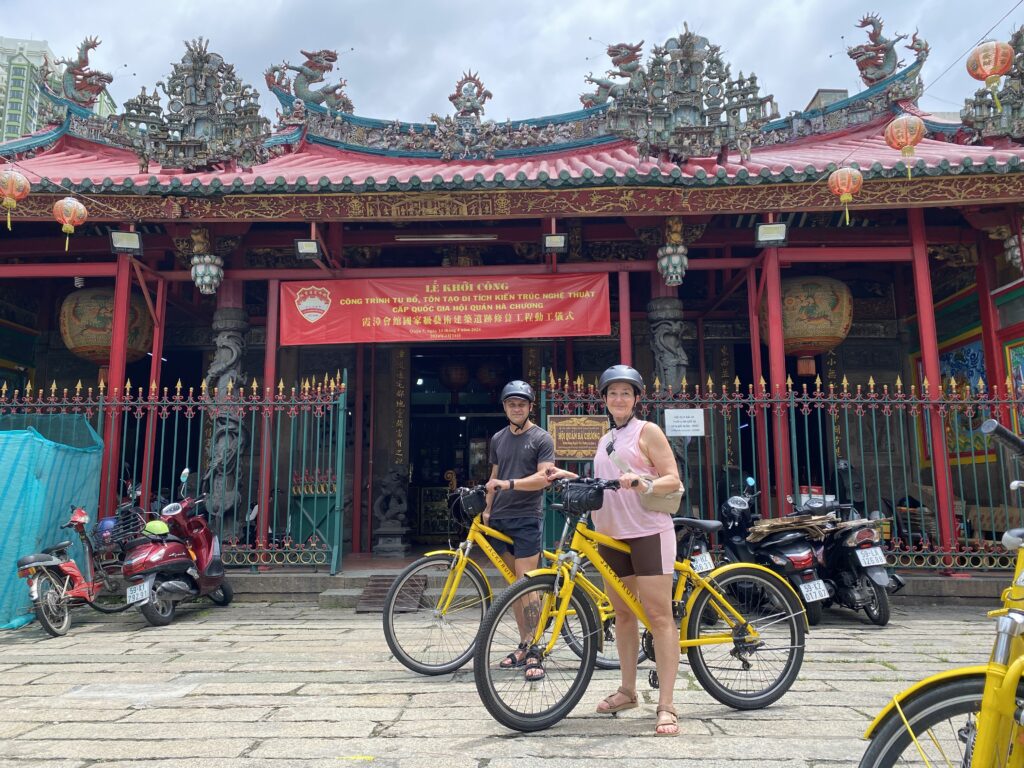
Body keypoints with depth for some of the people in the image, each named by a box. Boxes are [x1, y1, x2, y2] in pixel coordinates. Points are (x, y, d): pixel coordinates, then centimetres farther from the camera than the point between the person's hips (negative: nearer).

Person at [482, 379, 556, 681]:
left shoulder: (541, 439, -2)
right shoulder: (498, 439, 15)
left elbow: (544, 477, -13)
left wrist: (508, 483, -23)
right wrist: (487, 508, 9)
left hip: (526, 519, -5)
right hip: (499, 520, 6)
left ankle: (534, 652, -5)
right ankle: (523, 645, 17)